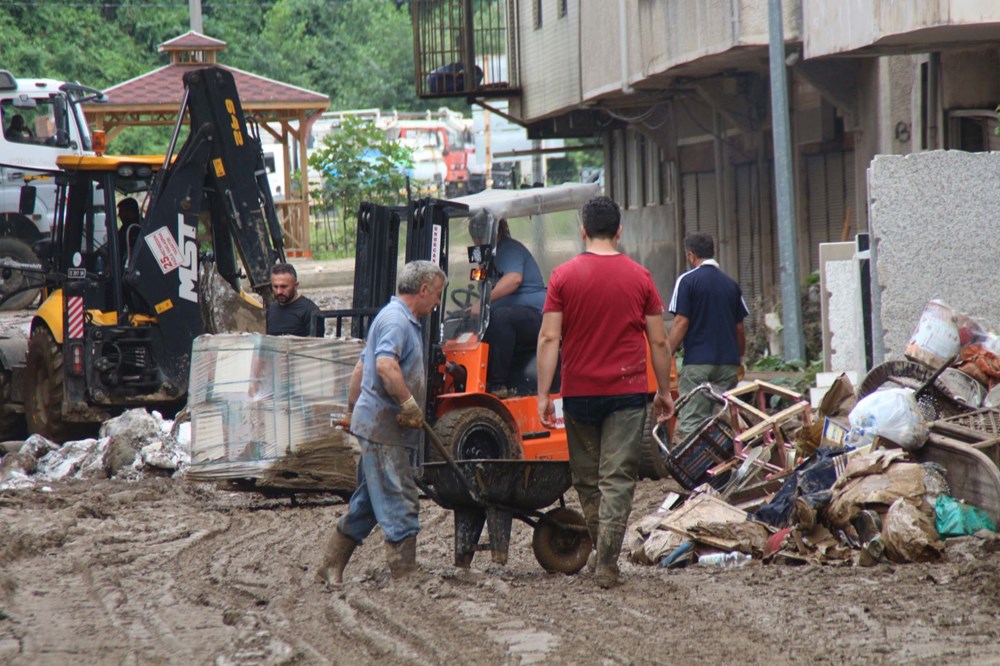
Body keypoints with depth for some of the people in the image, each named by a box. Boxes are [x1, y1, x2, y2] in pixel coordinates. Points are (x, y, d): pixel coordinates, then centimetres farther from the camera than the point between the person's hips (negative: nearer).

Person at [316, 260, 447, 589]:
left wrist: (352, 410, 35)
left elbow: (362, 367, 30)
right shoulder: (396, 319, -13)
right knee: (400, 506, -9)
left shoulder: (404, 320, 21)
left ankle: (331, 568, 21)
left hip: (375, 425, 10)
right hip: (384, 429, -10)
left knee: (367, 504, 15)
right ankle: (405, 578, -8)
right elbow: (386, 365, -30)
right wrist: (410, 405, -25)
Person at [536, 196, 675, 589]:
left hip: (579, 393, 1)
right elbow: (659, 342, 3)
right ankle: (607, 564, -8)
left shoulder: (563, 277, -1)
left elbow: (549, 338, -6)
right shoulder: (639, 277, 1)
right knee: (618, 480, -1)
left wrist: (543, 394, -4)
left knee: (586, 479, 15)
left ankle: (600, 552, 22)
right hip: (627, 393, -1)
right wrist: (664, 392, 13)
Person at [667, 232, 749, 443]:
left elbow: (681, 323, -10)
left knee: (690, 423, -6)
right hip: (728, 362, 5)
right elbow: (739, 329, 14)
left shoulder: (687, 281, -4)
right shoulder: (731, 284, 11)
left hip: (697, 361, -5)